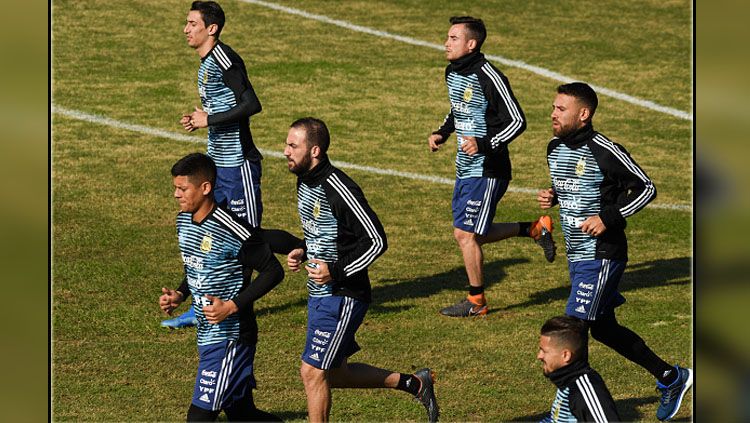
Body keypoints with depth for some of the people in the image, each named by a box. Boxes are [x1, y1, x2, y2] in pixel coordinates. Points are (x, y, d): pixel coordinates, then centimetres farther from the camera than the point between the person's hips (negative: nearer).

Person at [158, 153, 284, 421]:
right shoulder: (183, 221, 6)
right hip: (206, 335, 9)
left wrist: (232, 306, -21)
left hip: (230, 337, -9)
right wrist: (179, 295, 4)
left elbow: (273, 272, -15)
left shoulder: (231, 230, -21)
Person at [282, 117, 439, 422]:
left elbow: (376, 241, -20)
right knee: (335, 374, 16)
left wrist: (336, 271, -25)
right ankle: (414, 383, 30)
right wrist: (302, 251, 5)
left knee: (313, 372, -8)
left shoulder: (339, 189, -22)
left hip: (342, 297, -10)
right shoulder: (305, 181, 6)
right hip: (319, 295, 10)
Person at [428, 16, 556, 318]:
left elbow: (517, 121, -19)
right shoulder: (452, 73, 8)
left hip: (487, 170, -9)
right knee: (467, 235, 12)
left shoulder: (488, 78, -20)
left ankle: (476, 301, 10)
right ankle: (536, 229, 26)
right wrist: (441, 133, 9)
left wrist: (484, 144, -28)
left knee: (466, 234, -6)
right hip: (465, 168, 9)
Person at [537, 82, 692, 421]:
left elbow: (645, 188, -11)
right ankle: (670, 378, 30)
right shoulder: (555, 148, 7)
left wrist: (609, 218, -19)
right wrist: (552, 196, 2)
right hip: (576, 255, 9)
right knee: (603, 329, 16)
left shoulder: (605, 152, -18)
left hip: (602, 257, -9)